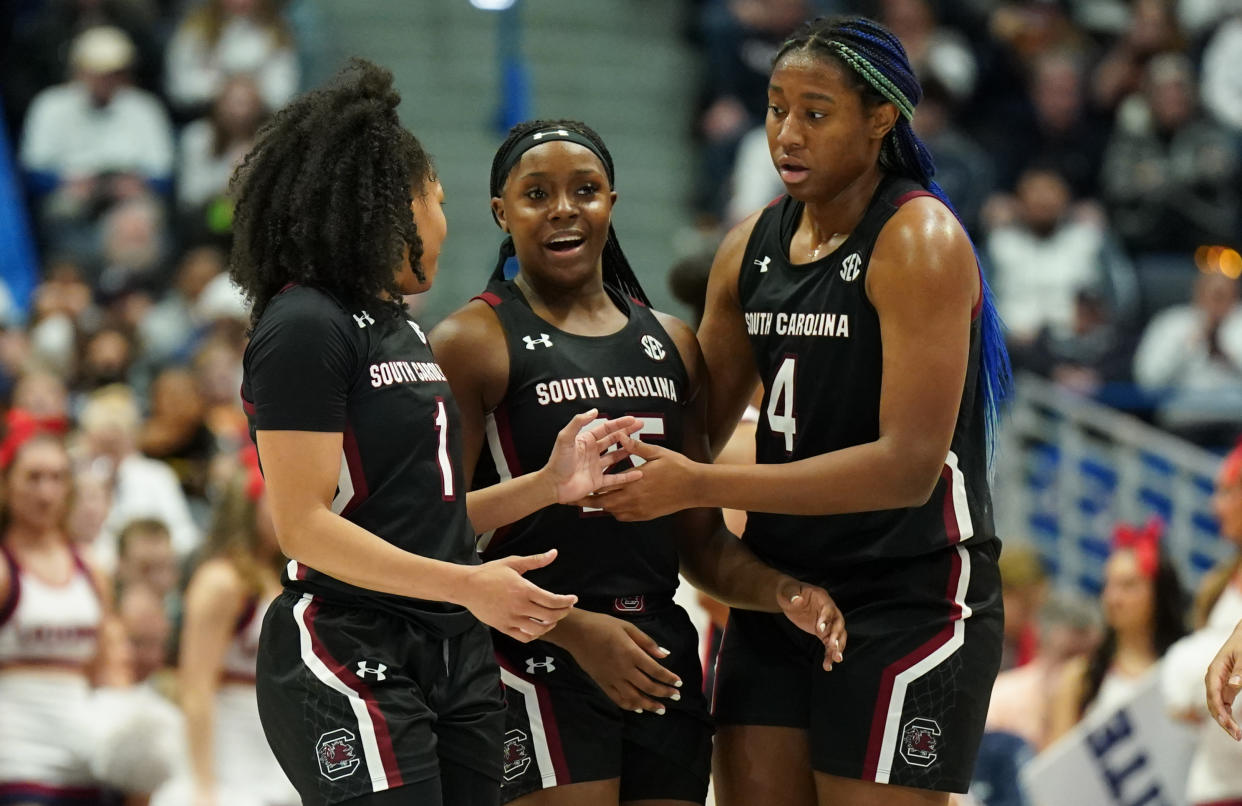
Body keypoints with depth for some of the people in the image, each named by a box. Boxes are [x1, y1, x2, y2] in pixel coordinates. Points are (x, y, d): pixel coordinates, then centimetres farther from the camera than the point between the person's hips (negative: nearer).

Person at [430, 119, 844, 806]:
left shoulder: (671, 344, 15)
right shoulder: (472, 343, -3)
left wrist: (781, 591, -2)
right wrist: (574, 628, -19)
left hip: (661, 662, 6)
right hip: (537, 660, -6)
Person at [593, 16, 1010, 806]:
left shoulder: (920, 243, -13)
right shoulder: (752, 246, 8)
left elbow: (909, 464, -22)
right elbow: (700, 429, 18)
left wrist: (699, 487, -24)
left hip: (909, 598, -7)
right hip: (779, 587, 7)